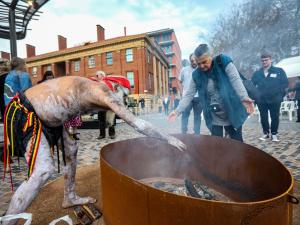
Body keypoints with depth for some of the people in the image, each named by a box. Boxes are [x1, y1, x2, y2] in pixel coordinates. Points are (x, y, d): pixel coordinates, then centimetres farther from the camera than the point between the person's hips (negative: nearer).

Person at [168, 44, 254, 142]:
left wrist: (244, 98, -37)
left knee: (237, 143, 11)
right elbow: (188, 95, -2)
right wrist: (177, 111, -11)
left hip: (232, 115, -1)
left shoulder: (224, 62, -8)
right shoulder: (196, 75, -2)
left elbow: (235, 80, -20)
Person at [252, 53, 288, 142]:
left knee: (275, 117, 5)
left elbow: (285, 83, 3)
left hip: (274, 99, -1)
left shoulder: (279, 71, 4)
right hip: (261, 100, 2)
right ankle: (266, 133, 22)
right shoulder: (257, 73, 9)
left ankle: (274, 134, 19)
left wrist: (279, 95, -7)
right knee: (263, 117, 8)